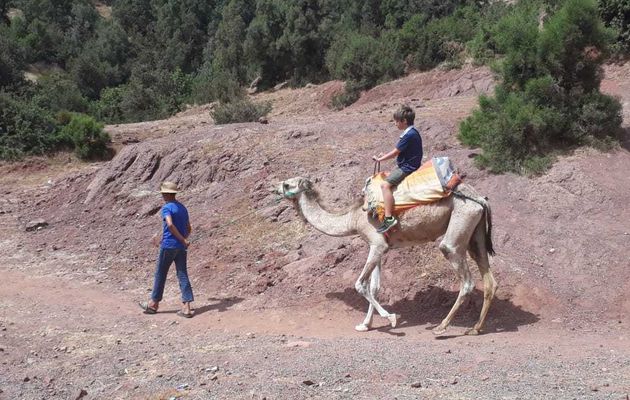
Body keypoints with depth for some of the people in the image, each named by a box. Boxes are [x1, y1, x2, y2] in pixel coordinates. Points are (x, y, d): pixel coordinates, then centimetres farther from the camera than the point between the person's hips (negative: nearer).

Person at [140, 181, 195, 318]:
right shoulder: (183, 208, 13)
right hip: (181, 248, 6)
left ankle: (154, 304, 20)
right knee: (183, 276, 3)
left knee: (160, 275, 8)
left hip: (168, 246, -6)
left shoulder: (167, 208, -9)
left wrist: (183, 240, -23)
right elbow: (189, 229, 19)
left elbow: (170, 225, -27)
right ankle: (186, 307, -3)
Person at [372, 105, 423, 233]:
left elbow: (395, 152, -18)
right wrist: (385, 156, 12)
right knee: (388, 176, 26)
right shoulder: (412, 132, 10)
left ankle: (389, 218, -29)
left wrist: (379, 159, -6)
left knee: (385, 185, -22)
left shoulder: (409, 135, -22)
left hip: (407, 168, -11)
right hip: (406, 165, 11)